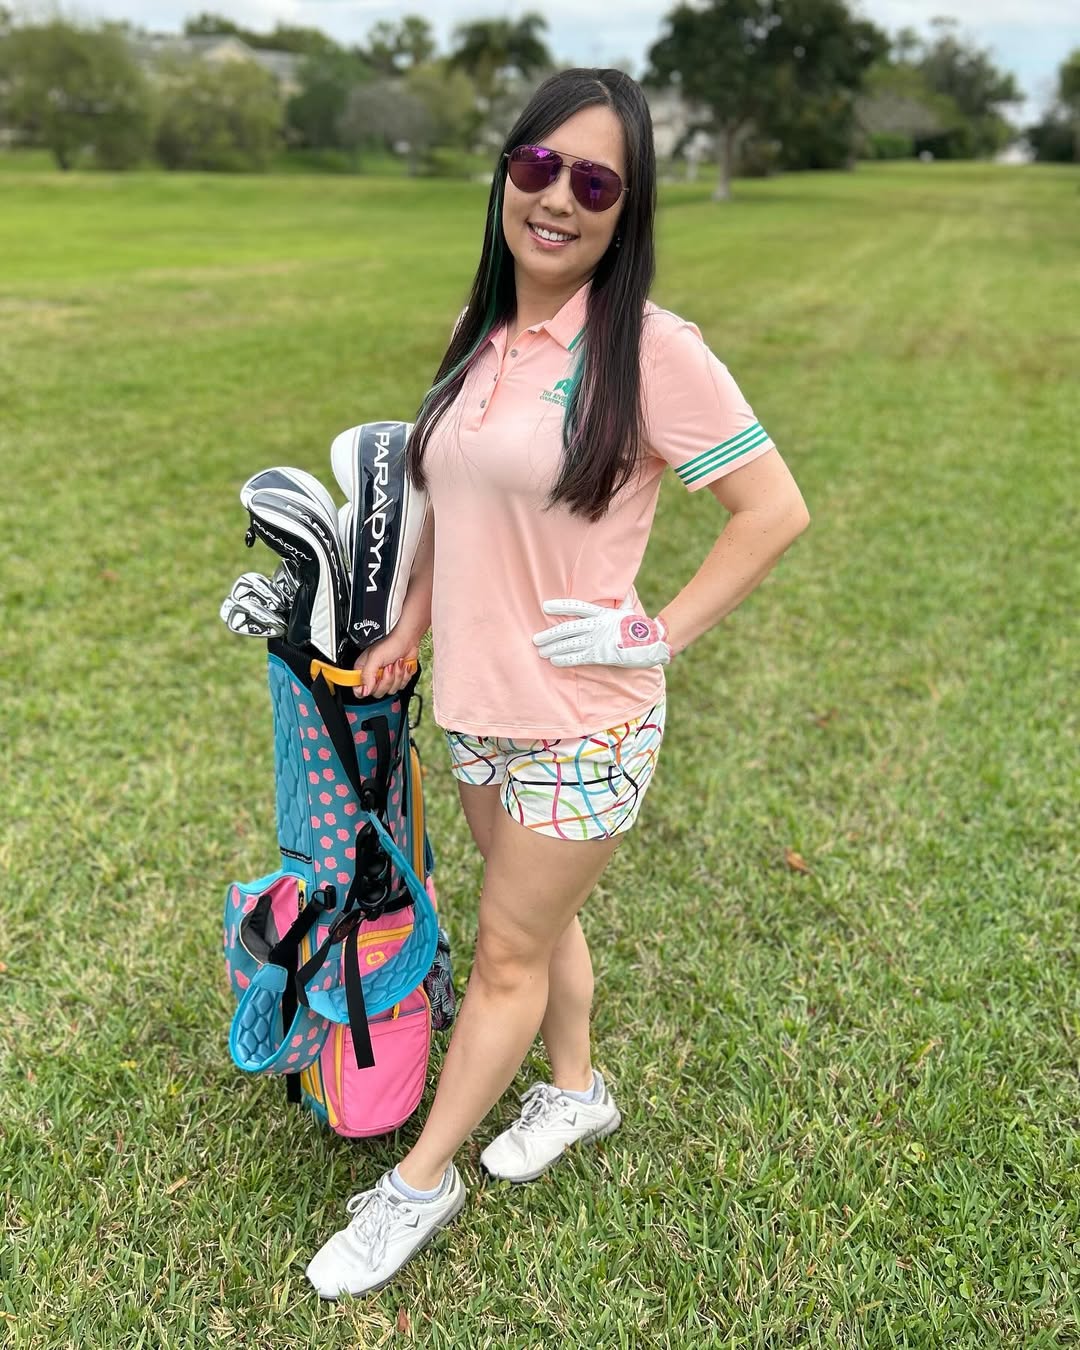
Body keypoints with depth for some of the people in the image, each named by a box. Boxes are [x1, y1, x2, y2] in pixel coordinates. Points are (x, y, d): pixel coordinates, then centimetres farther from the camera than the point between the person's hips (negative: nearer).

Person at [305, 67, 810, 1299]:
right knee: (538, 917, 23)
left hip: (580, 724, -6)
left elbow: (775, 509, -14)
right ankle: (577, 1091, 48)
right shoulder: (479, 335, 4)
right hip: (473, 705, 6)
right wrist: (409, 627, 15)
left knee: (506, 956, 10)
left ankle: (421, 1180, 30)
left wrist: (659, 634, -15)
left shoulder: (649, 349, -17)